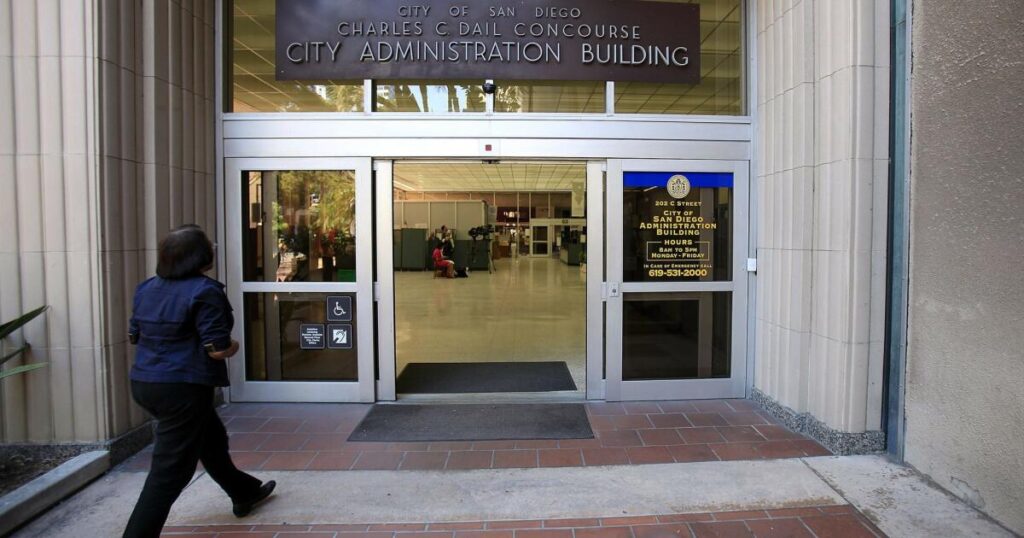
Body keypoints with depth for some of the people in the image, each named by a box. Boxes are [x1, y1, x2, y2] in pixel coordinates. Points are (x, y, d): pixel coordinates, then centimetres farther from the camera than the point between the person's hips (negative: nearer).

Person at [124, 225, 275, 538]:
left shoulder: (148, 288, 6)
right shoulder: (204, 291, -18)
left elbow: (134, 335, 15)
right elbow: (218, 349, -19)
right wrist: (233, 345, 1)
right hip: (183, 388, -10)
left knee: (211, 439, 25)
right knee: (170, 471, 0)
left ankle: (244, 493, 44)